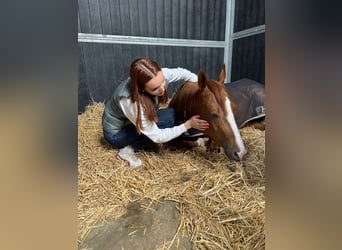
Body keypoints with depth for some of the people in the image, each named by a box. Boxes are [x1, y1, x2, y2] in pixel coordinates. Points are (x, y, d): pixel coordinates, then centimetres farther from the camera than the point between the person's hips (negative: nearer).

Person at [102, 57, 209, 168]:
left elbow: (182, 73, -4)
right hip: (116, 134, -6)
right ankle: (128, 150, -15)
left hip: (135, 122, 7)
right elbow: (157, 137, -30)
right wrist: (188, 125, -28)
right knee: (169, 116, -25)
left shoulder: (159, 76, -24)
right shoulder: (131, 102, -39)